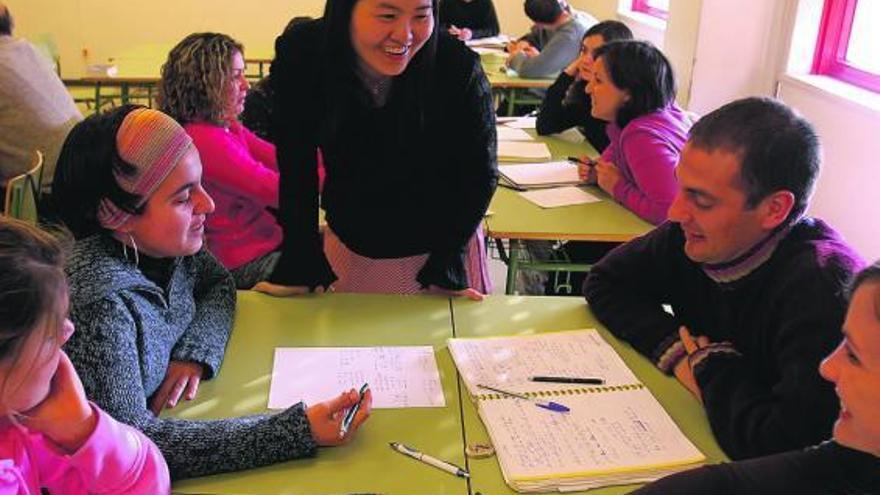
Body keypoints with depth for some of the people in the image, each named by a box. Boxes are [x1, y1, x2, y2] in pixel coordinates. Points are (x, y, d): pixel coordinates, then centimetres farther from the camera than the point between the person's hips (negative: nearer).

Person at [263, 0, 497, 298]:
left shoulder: (458, 67, -27)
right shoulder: (299, 57, -22)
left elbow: (478, 174, -15)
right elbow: (296, 169, -12)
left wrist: (448, 263, -16)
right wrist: (299, 262, -13)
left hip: (440, 245, -2)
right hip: (348, 247, 2)